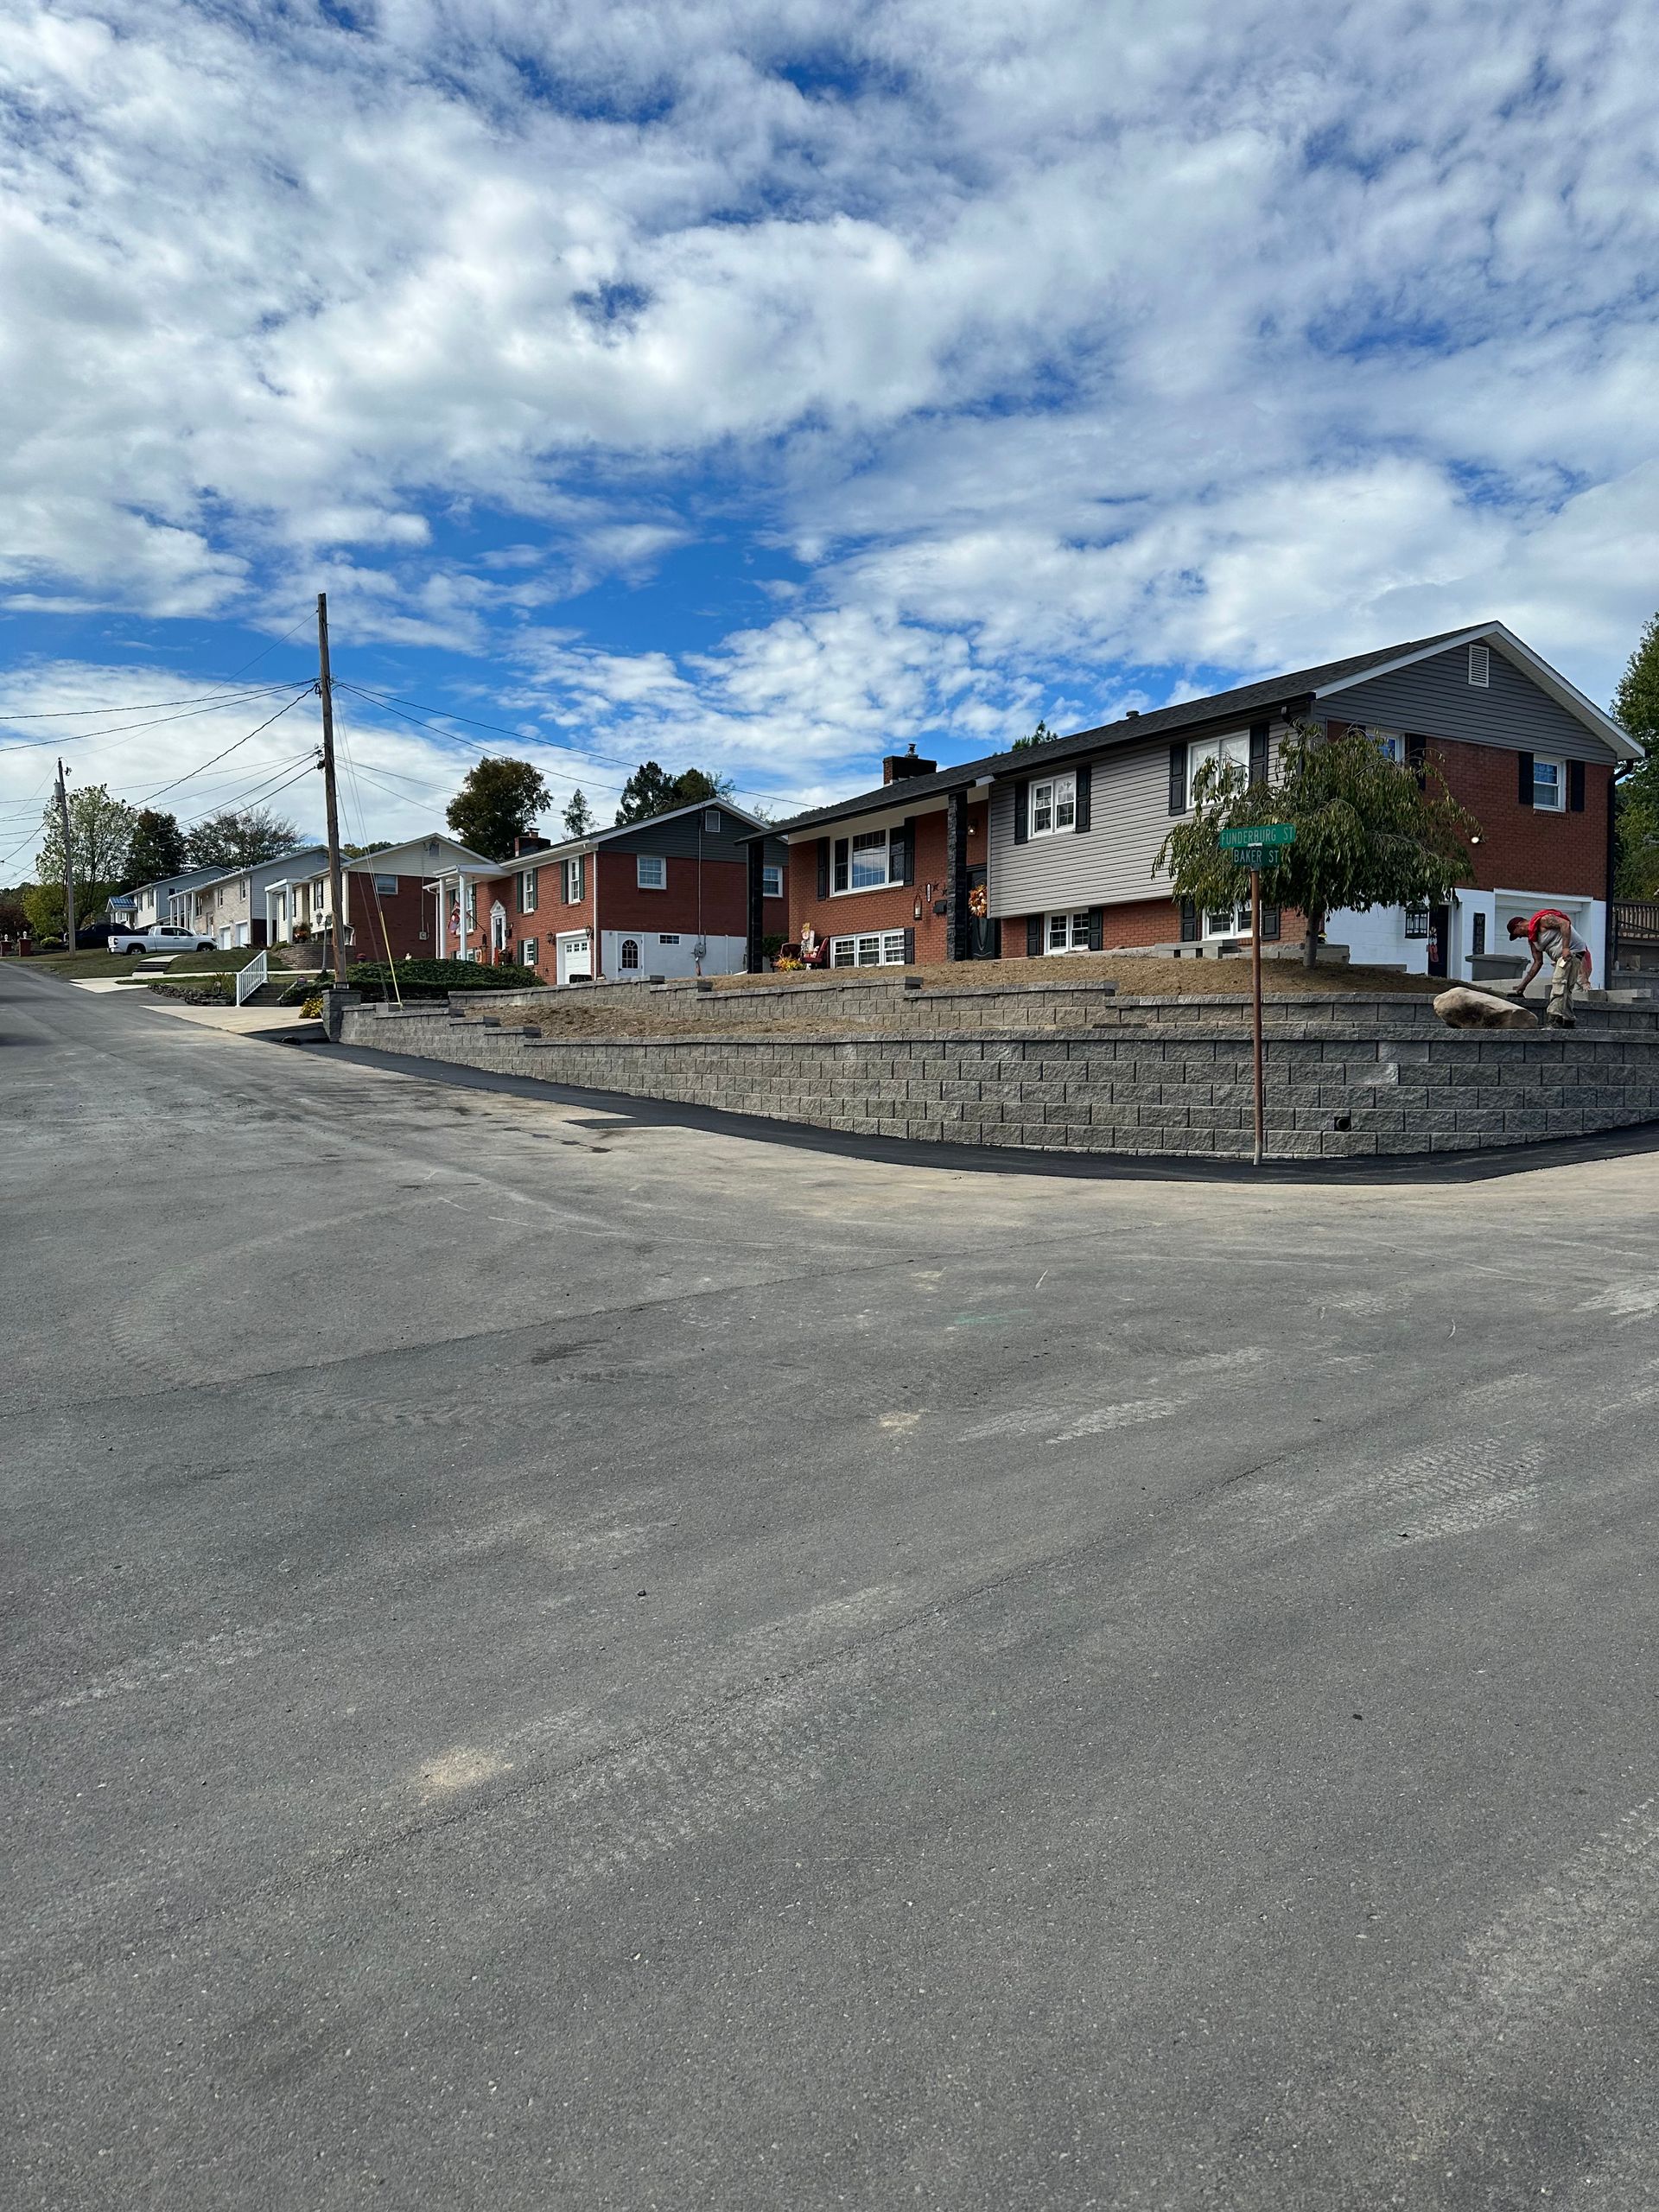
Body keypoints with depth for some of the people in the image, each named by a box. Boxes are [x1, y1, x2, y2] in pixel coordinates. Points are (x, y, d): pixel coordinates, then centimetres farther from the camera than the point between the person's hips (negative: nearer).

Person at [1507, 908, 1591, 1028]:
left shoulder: (1543, 919, -7)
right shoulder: (1532, 939, 19)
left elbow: (1565, 924, -19)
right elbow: (1538, 963, 18)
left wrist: (1565, 947, -28)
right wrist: (1523, 985, 16)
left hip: (1572, 950, -10)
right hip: (1562, 957, 10)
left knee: (1558, 983, -21)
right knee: (1565, 990, 12)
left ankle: (1555, 1021, -29)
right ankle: (1569, 1021, 18)